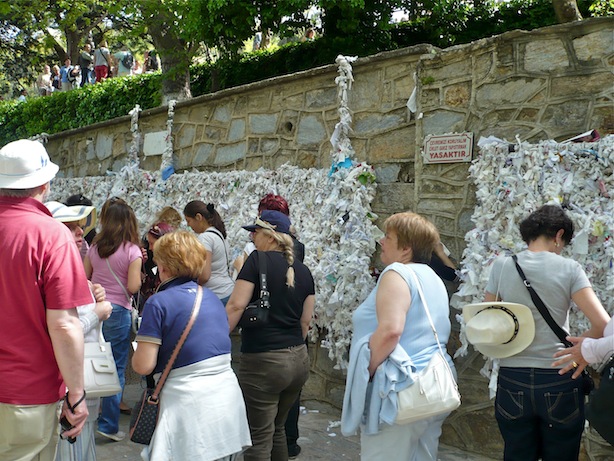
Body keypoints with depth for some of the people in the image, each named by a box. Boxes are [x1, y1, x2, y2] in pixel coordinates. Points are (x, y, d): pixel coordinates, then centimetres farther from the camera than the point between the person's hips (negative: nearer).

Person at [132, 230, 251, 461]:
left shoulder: (159, 302, -8)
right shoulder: (212, 297, 10)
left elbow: (144, 366, -12)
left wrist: (136, 353, 10)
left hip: (190, 405, -6)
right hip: (229, 400, 6)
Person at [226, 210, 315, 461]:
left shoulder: (258, 260, -9)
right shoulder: (303, 271, 8)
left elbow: (236, 306, -15)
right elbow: (305, 320, 12)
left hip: (263, 362, -7)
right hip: (299, 360, 7)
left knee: (259, 437, 4)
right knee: (277, 429, 23)